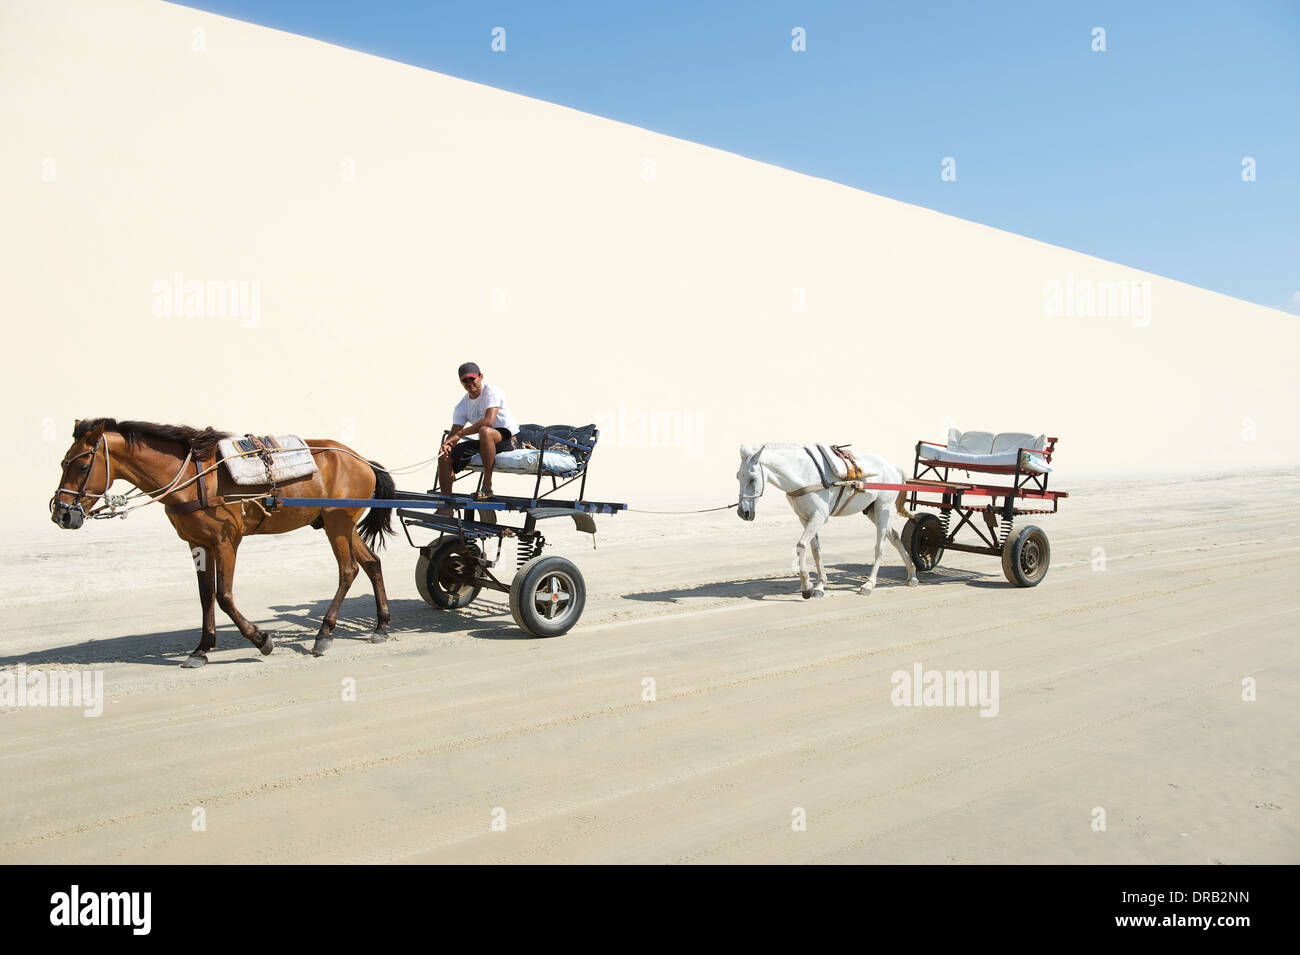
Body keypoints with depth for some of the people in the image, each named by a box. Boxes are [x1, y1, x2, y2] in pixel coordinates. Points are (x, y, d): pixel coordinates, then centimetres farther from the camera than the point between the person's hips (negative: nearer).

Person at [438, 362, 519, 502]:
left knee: (485, 431, -40)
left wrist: (459, 434, -25)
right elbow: (453, 433, 3)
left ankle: (487, 487, -33)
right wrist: (447, 443, -23)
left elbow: (489, 421, -28)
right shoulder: (462, 406, 7)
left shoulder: (491, 391, -13)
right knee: (444, 456, -2)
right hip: (486, 443, 7)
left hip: (508, 439, -7)